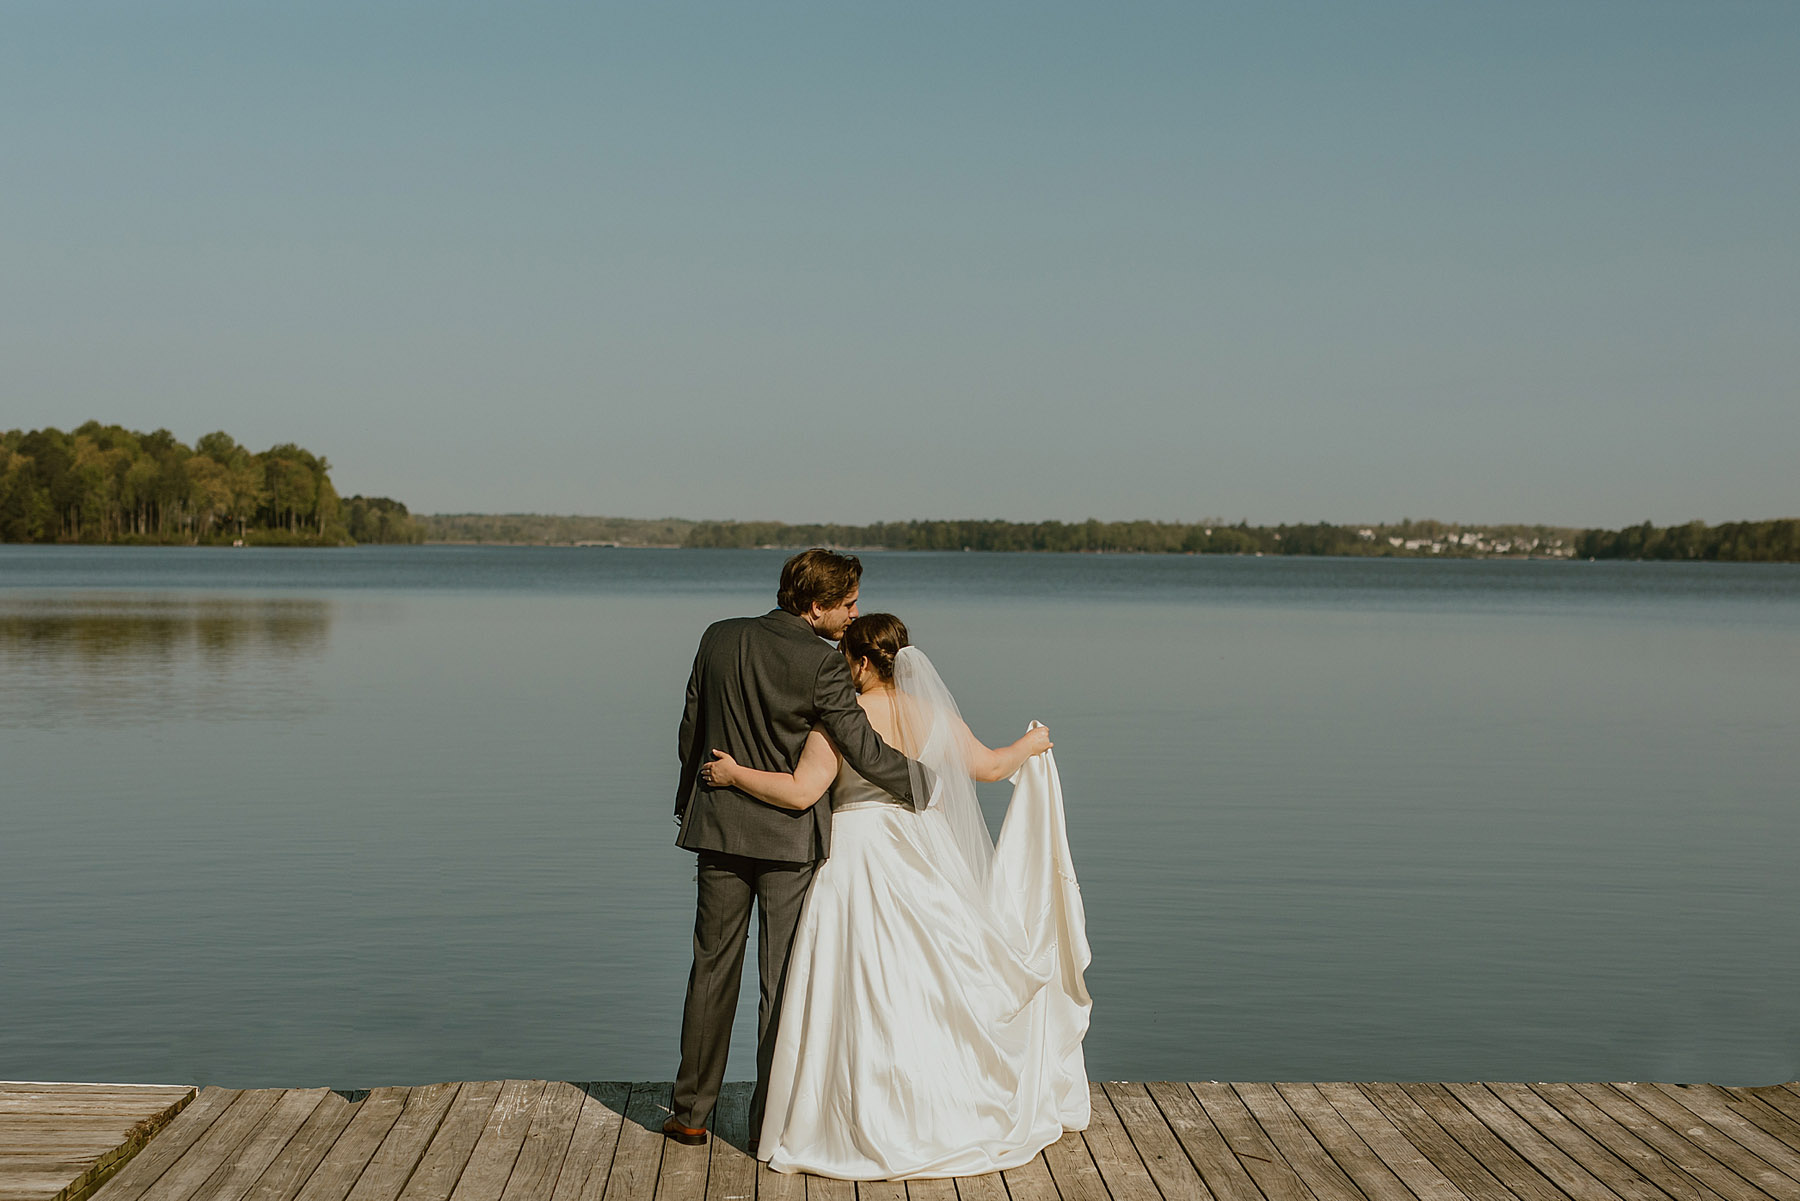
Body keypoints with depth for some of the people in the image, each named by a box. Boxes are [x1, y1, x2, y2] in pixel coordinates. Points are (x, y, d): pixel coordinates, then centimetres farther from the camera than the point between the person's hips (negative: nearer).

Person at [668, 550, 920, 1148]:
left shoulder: (719, 638, 0)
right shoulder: (821, 663, -16)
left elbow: (691, 729, 7)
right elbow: (864, 749, -17)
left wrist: (691, 801, 19)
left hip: (720, 828, 4)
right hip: (790, 835, -4)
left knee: (713, 970, 13)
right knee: (785, 979, 7)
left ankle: (691, 1112, 19)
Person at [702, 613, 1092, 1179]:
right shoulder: (935, 717, 0)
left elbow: (800, 792, -19)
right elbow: (989, 766, 11)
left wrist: (735, 774, -7)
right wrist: (1030, 748, 30)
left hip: (859, 862, -5)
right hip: (924, 865, 5)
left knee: (858, 995, 2)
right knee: (927, 986, 16)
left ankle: (863, 1121, 7)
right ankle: (941, 1112, 24)